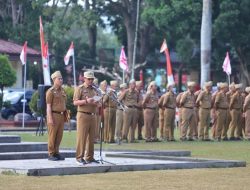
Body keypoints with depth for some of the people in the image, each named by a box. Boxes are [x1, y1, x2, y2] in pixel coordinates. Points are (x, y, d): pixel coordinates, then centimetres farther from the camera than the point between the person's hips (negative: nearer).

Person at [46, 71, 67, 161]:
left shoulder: (62, 91, 14)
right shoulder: (50, 91, -8)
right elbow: (48, 106, -11)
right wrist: (50, 119, -18)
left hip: (61, 115, 7)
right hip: (54, 115, -7)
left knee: (59, 135, 7)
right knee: (52, 135, -3)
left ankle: (56, 153, 14)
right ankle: (51, 154, 2)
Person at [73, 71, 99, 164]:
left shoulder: (94, 90, 19)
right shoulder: (80, 89, 0)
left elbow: (97, 104, 25)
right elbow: (75, 102, -9)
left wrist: (96, 103, 1)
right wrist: (86, 101, -21)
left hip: (93, 116, 6)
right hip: (83, 115, -6)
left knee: (91, 137, 5)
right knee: (81, 137, -7)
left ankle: (89, 157, 10)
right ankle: (79, 157, -5)